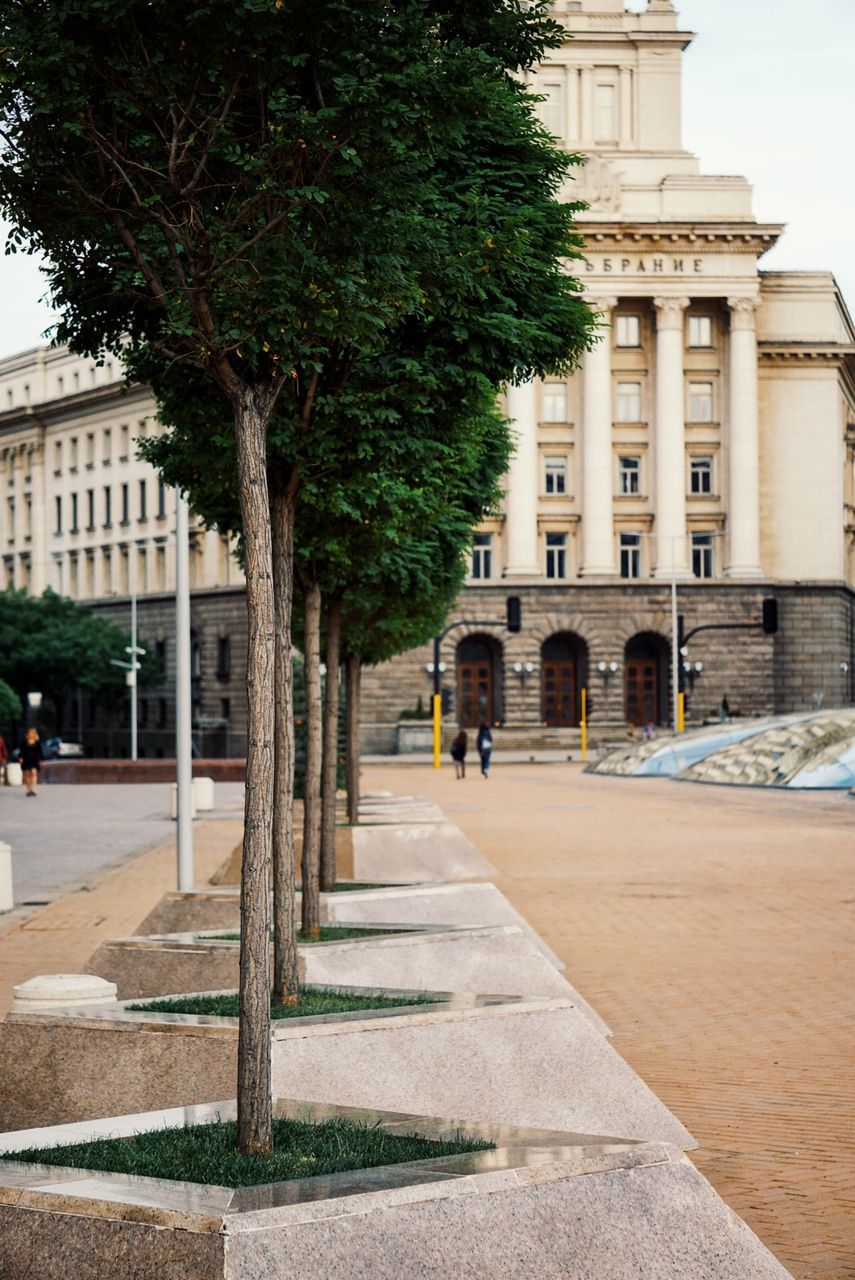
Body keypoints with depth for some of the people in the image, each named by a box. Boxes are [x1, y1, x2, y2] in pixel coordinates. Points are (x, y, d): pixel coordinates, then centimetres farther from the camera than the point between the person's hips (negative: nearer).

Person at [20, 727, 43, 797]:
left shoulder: (37, 743, 3)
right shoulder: (25, 742, 6)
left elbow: (40, 752, 6)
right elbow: (22, 751, 6)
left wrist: (40, 760, 5)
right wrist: (21, 758, -7)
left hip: (35, 760, -2)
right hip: (26, 760, 2)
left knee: (34, 773, -16)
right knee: (27, 774, 2)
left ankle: (33, 789, -24)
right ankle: (28, 790, 11)